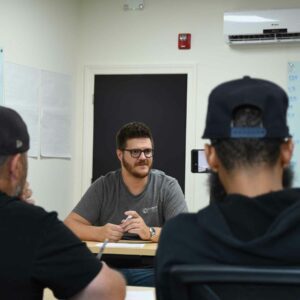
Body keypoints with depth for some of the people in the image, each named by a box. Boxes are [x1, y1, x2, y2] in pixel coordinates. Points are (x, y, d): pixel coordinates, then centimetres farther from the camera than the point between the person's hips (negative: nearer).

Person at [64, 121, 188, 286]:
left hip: (151, 269, -1)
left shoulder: (168, 186, 1)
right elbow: (70, 225, -2)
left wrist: (150, 232, -30)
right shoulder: (103, 186, 4)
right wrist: (100, 233, -23)